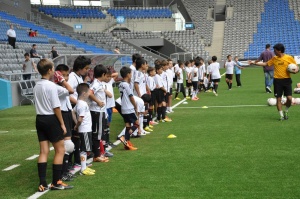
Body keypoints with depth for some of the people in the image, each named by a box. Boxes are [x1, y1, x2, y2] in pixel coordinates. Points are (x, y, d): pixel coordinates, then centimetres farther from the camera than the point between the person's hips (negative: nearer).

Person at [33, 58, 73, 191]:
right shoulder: (51, 86, -14)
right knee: (60, 150, 4)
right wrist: (62, 124, -9)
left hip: (40, 119, 7)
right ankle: (56, 183, 5)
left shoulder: (36, 86, 10)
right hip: (51, 119, -7)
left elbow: (38, 104, 14)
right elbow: (56, 107, -14)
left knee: (43, 152, 7)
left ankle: (42, 184, 4)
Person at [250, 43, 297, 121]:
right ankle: (281, 115, 13)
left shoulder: (289, 58, -4)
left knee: (289, 98, -10)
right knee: (278, 98, 1)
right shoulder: (274, 58, 6)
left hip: (287, 80, -2)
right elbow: (266, 64, 17)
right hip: (277, 80, 2)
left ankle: (286, 111, 18)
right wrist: (255, 63, 13)